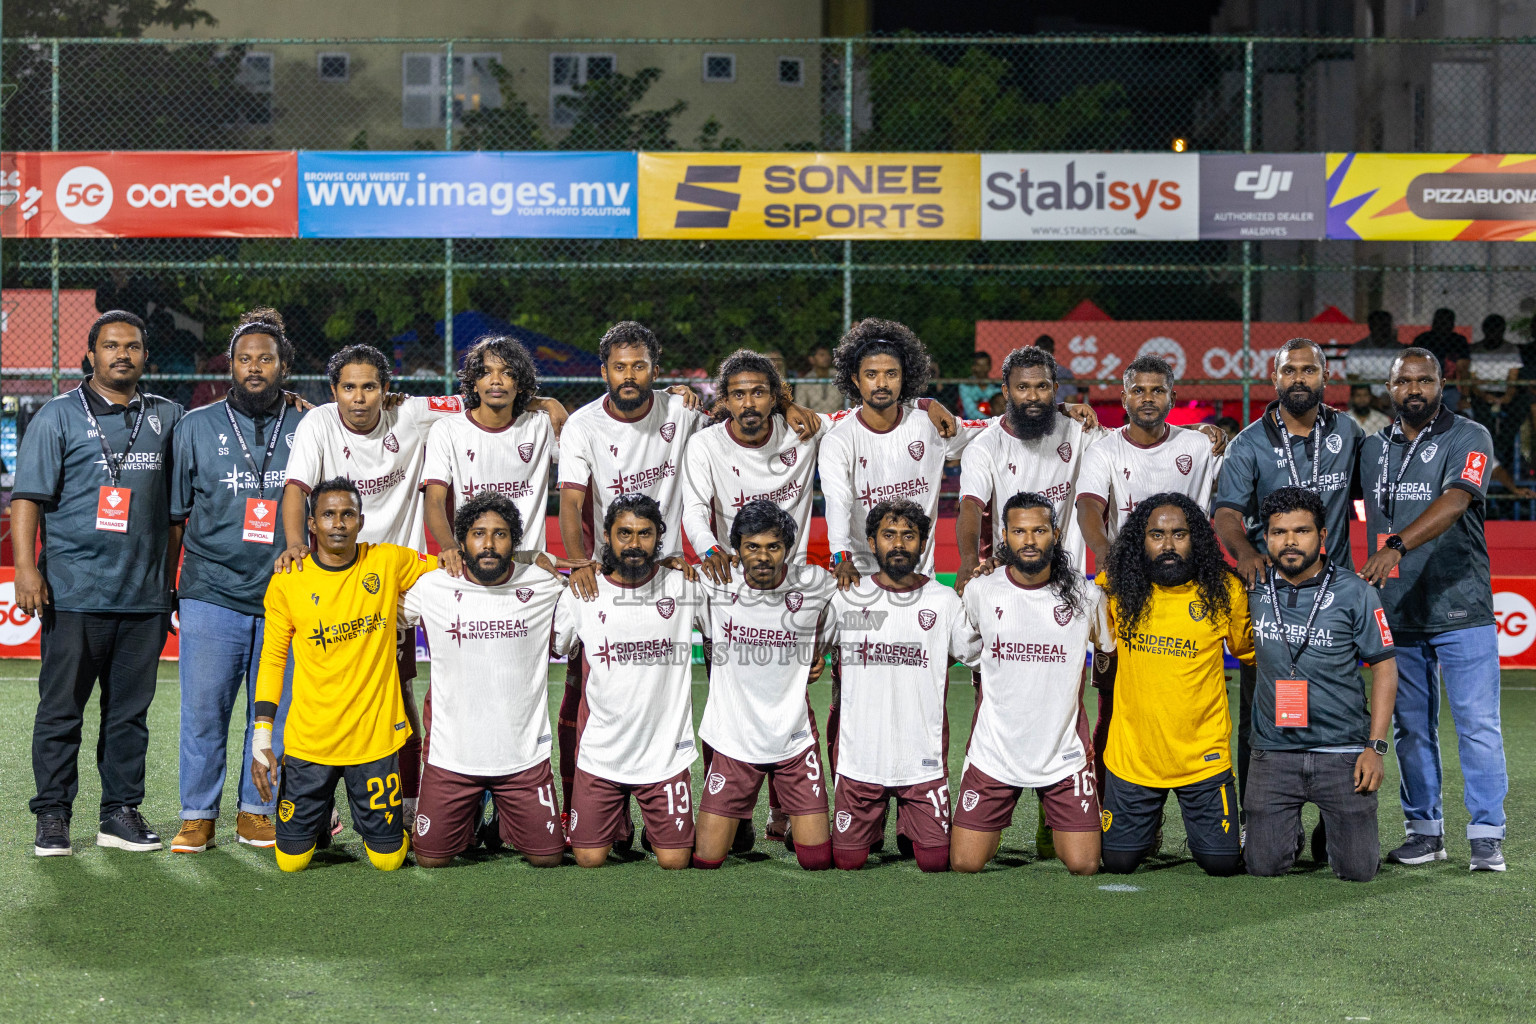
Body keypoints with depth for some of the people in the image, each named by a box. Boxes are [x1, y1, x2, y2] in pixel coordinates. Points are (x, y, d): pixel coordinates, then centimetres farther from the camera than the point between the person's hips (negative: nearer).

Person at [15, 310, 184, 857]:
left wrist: (171, 578, 15)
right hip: (73, 591, -3)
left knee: (131, 709, 7)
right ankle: (53, 816, 7)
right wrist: (26, 567, -14)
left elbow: (176, 507, 19)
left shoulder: (167, 417, 13)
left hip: (145, 596, 3)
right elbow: (28, 495, -3)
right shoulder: (58, 416, 3)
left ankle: (121, 812, 14)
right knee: (61, 707, 0)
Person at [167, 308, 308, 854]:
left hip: (284, 598, 1)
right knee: (203, 709, -1)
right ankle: (198, 815, 9)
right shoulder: (197, 426, 8)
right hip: (211, 595, -1)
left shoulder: (308, 429, 8)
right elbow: (174, 513, 12)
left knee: (273, 712, 5)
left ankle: (257, 811, 17)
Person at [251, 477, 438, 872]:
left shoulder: (390, 562, -3)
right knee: (291, 859, 3)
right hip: (309, 739, 0)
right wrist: (261, 738, -1)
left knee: (387, 858, 4)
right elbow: (272, 658, 3)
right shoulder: (287, 580, -4)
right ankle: (321, 817, 35)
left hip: (375, 734, 0)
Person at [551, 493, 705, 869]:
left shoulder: (685, 587, -3)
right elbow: (548, 650, 11)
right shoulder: (581, 593, -2)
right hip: (601, 751, 0)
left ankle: (657, 829, 32)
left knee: (674, 861, -2)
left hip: (667, 752, 0)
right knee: (589, 859, 0)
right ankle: (614, 821, 33)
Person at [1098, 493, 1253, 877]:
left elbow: (1250, 651, 8)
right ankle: (1149, 824, 39)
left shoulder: (1224, 591, -8)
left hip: (1203, 755, -1)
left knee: (1221, 862, 0)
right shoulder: (1115, 588, -7)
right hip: (1133, 754, 1)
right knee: (1119, 860, 6)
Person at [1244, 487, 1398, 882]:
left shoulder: (1355, 593, -3)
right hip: (1274, 753, 1)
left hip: (1343, 751, -1)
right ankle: (1290, 828, 29)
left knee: (1357, 869, -4)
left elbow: (1384, 668, 0)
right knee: (1264, 865, -5)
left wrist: (1376, 747, -6)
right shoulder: (1253, 590, 2)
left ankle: (1342, 823, 29)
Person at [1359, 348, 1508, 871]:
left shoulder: (1469, 438, -5)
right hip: (1396, 613, 5)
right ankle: (1424, 830, 18)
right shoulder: (1372, 448, 12)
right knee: (1411, 728, 9)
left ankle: (1486, 835, 2)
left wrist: (1398, 545, -35)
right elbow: (1372, 516, 21)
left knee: (1478, 725, -5)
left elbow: (1454, 501, -21)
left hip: (1461, 612, -5)